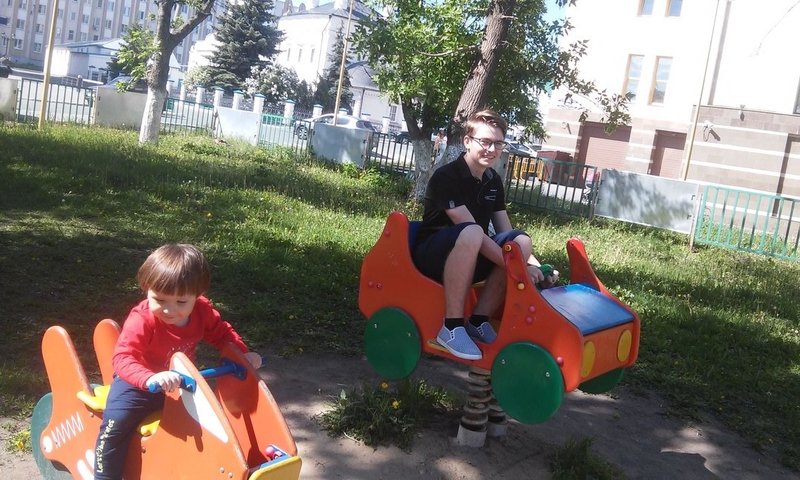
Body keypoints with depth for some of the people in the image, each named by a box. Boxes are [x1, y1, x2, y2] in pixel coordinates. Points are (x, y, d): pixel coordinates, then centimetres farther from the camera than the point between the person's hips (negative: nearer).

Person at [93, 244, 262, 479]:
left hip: (180, 382, 5)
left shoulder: (202, 311, -16)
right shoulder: (142, 320, -32)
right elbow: (123, 358, -42)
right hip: (138, 384, -5)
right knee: (115, 425, -21)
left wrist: (244, 354, -14)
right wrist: (151, 379, -60)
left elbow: (222, 333, 2)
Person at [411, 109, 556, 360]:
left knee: (522, 241, -14)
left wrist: (535, 266, -13)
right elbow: (471, 230, -26)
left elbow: (506, 234, 4)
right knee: (471, 233, -37)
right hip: (432, 255, -7)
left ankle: (479, 321, -10)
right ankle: (452, 326, -27)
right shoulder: (446, 177, -18)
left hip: (470, 258, 7)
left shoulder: (493, 181, 6)